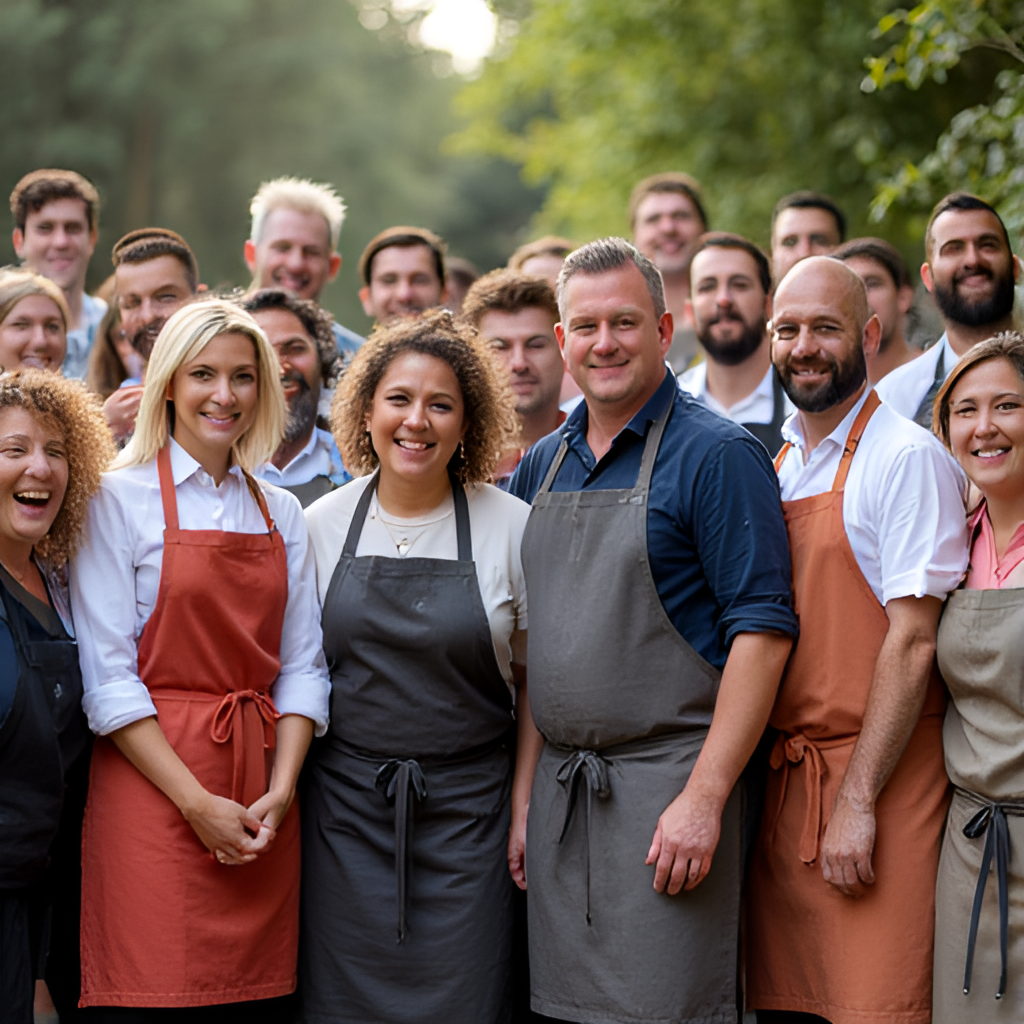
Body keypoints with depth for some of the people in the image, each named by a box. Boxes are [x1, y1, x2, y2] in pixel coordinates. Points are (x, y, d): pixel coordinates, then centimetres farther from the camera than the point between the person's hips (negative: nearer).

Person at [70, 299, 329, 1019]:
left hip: (262, 805, 4)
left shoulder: (281, 513, 14)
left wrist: (281, 790, -5)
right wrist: (198, 804, -13)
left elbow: (301, 667, 11)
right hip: (152, 787, -4)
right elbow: (106, 675, -7)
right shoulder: (120, 498, -1)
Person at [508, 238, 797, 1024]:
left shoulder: (718, 455, -8)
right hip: (560, 791, 6)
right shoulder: (540, 467, 13)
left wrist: (704, 797, -19)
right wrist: (525, 793, 11)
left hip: (666, 783, -6)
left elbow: (763, 630, -14)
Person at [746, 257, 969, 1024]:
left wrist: (857, 799, -17)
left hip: (882, 783, -7)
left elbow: (913, 641, -14)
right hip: (782, 783, 7)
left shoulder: (906, 458, -9)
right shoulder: (778, 467, 14)